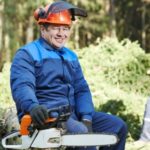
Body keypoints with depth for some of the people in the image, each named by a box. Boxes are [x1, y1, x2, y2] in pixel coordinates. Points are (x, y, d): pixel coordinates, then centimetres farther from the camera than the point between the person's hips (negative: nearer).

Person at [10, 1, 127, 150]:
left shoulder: (71, 56, 20)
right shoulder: (28, 54, -4)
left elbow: (81, 89, 14)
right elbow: (22, 86, -21)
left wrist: (86, 119, -5)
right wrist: (32, 106, -44)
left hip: (71, 114, 8)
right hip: (45, 117, -8)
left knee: (117, 126, 3)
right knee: (80, 132, -34)